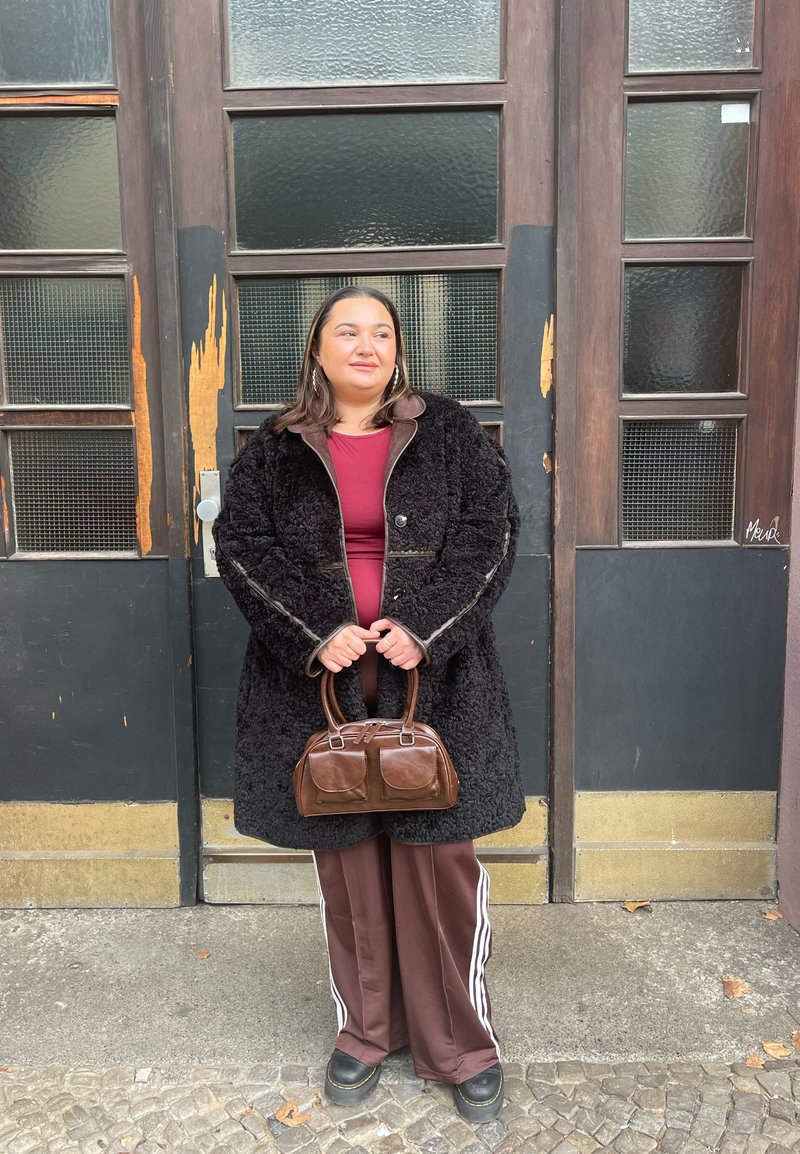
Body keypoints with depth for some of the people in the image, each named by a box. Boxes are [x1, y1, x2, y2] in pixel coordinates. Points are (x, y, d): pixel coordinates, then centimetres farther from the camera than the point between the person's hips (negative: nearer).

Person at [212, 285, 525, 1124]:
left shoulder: (449, 433, 5)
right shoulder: (275, 448, 7)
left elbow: (490, 532, -2)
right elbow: (240, 544, -1)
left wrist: (425, 629, -14)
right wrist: (316, 634, -14)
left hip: (432, 677, 0)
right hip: (319, 678, 1)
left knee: (438, 854, 2)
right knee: (345, 856, 9)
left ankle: (460, 1041, 21)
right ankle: (365, 1030, 29)